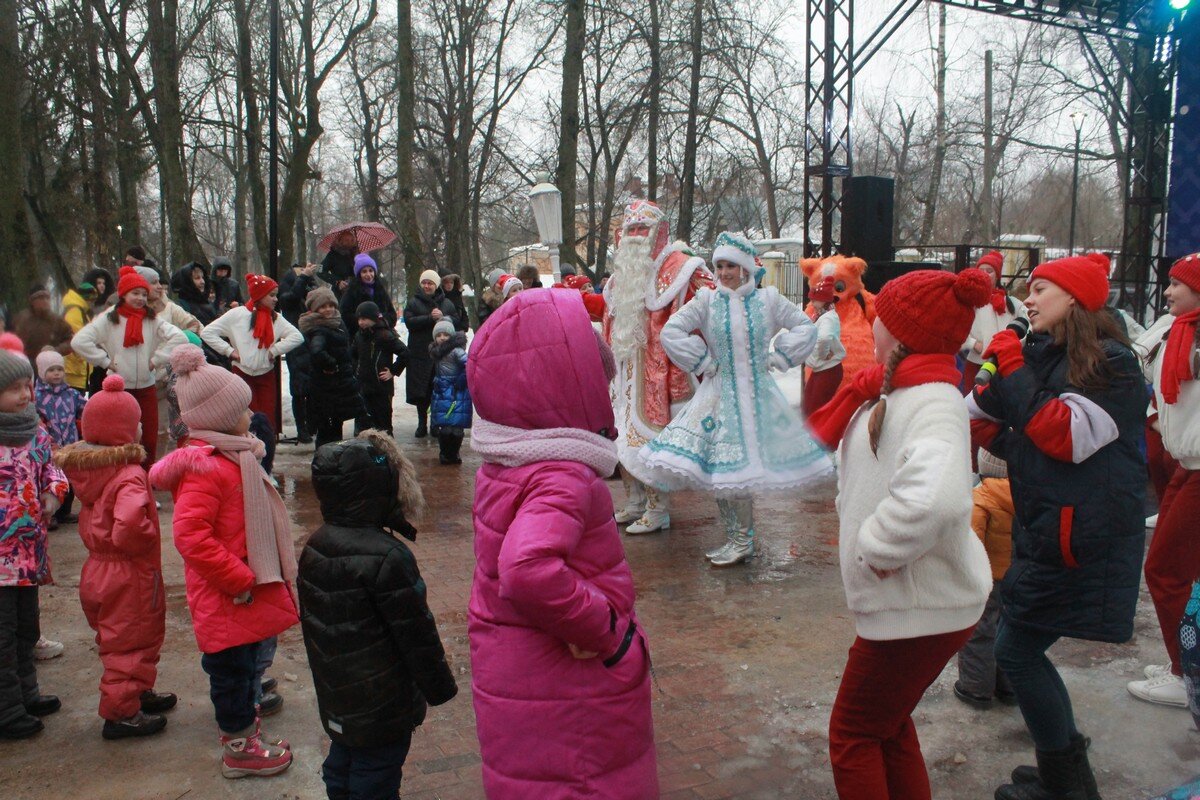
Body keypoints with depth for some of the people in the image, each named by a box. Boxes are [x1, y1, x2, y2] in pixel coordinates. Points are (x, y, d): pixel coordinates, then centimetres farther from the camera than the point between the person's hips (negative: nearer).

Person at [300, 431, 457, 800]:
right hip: (383, 702, -8)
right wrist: (440, 687, -6)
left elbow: (309, 619, 11)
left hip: (335, 695, 8)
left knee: (341, 766, 24)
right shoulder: (388, 558, -27)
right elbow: (416, 634, -20)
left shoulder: (314, 548, -1)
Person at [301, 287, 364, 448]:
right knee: (328, 430, -2)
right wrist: (332, 365, -25)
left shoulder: (337, 323, 9)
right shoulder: (319, 330, -19)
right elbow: (316, 351, -40)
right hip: (327, 390, -9)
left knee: (335, 427, 17)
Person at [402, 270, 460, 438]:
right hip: (419, 353, -1)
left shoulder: (446, 303, 12)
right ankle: (422, 423, 13)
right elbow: (409, 322, -9)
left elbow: (456, 323, 3)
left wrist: (443, 317, -14)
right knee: (420, 392, 2)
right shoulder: (413, 302, 6)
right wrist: (430, 318, -17)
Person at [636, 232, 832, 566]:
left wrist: (777, 359, 1)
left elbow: (806, 327, 8)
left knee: (742, 466, 0)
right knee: (718, 466, 0)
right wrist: (702, 363, -5)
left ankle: (742, 540, 14)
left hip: (757, 393, 0)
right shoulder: (707, 300, -1)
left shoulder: (768, 299, 1)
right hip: (719, 392, 0)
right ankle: (739, 537, 15)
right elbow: (670, 331, -5)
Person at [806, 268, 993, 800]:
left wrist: (879, 547, -30)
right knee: (887, 724, 25)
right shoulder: (895, 390, 3)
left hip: (921, 608, -9)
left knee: (853, 736, 7)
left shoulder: (933, 403, -25)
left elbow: (935, 498, -44)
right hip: (904, 600, 9)